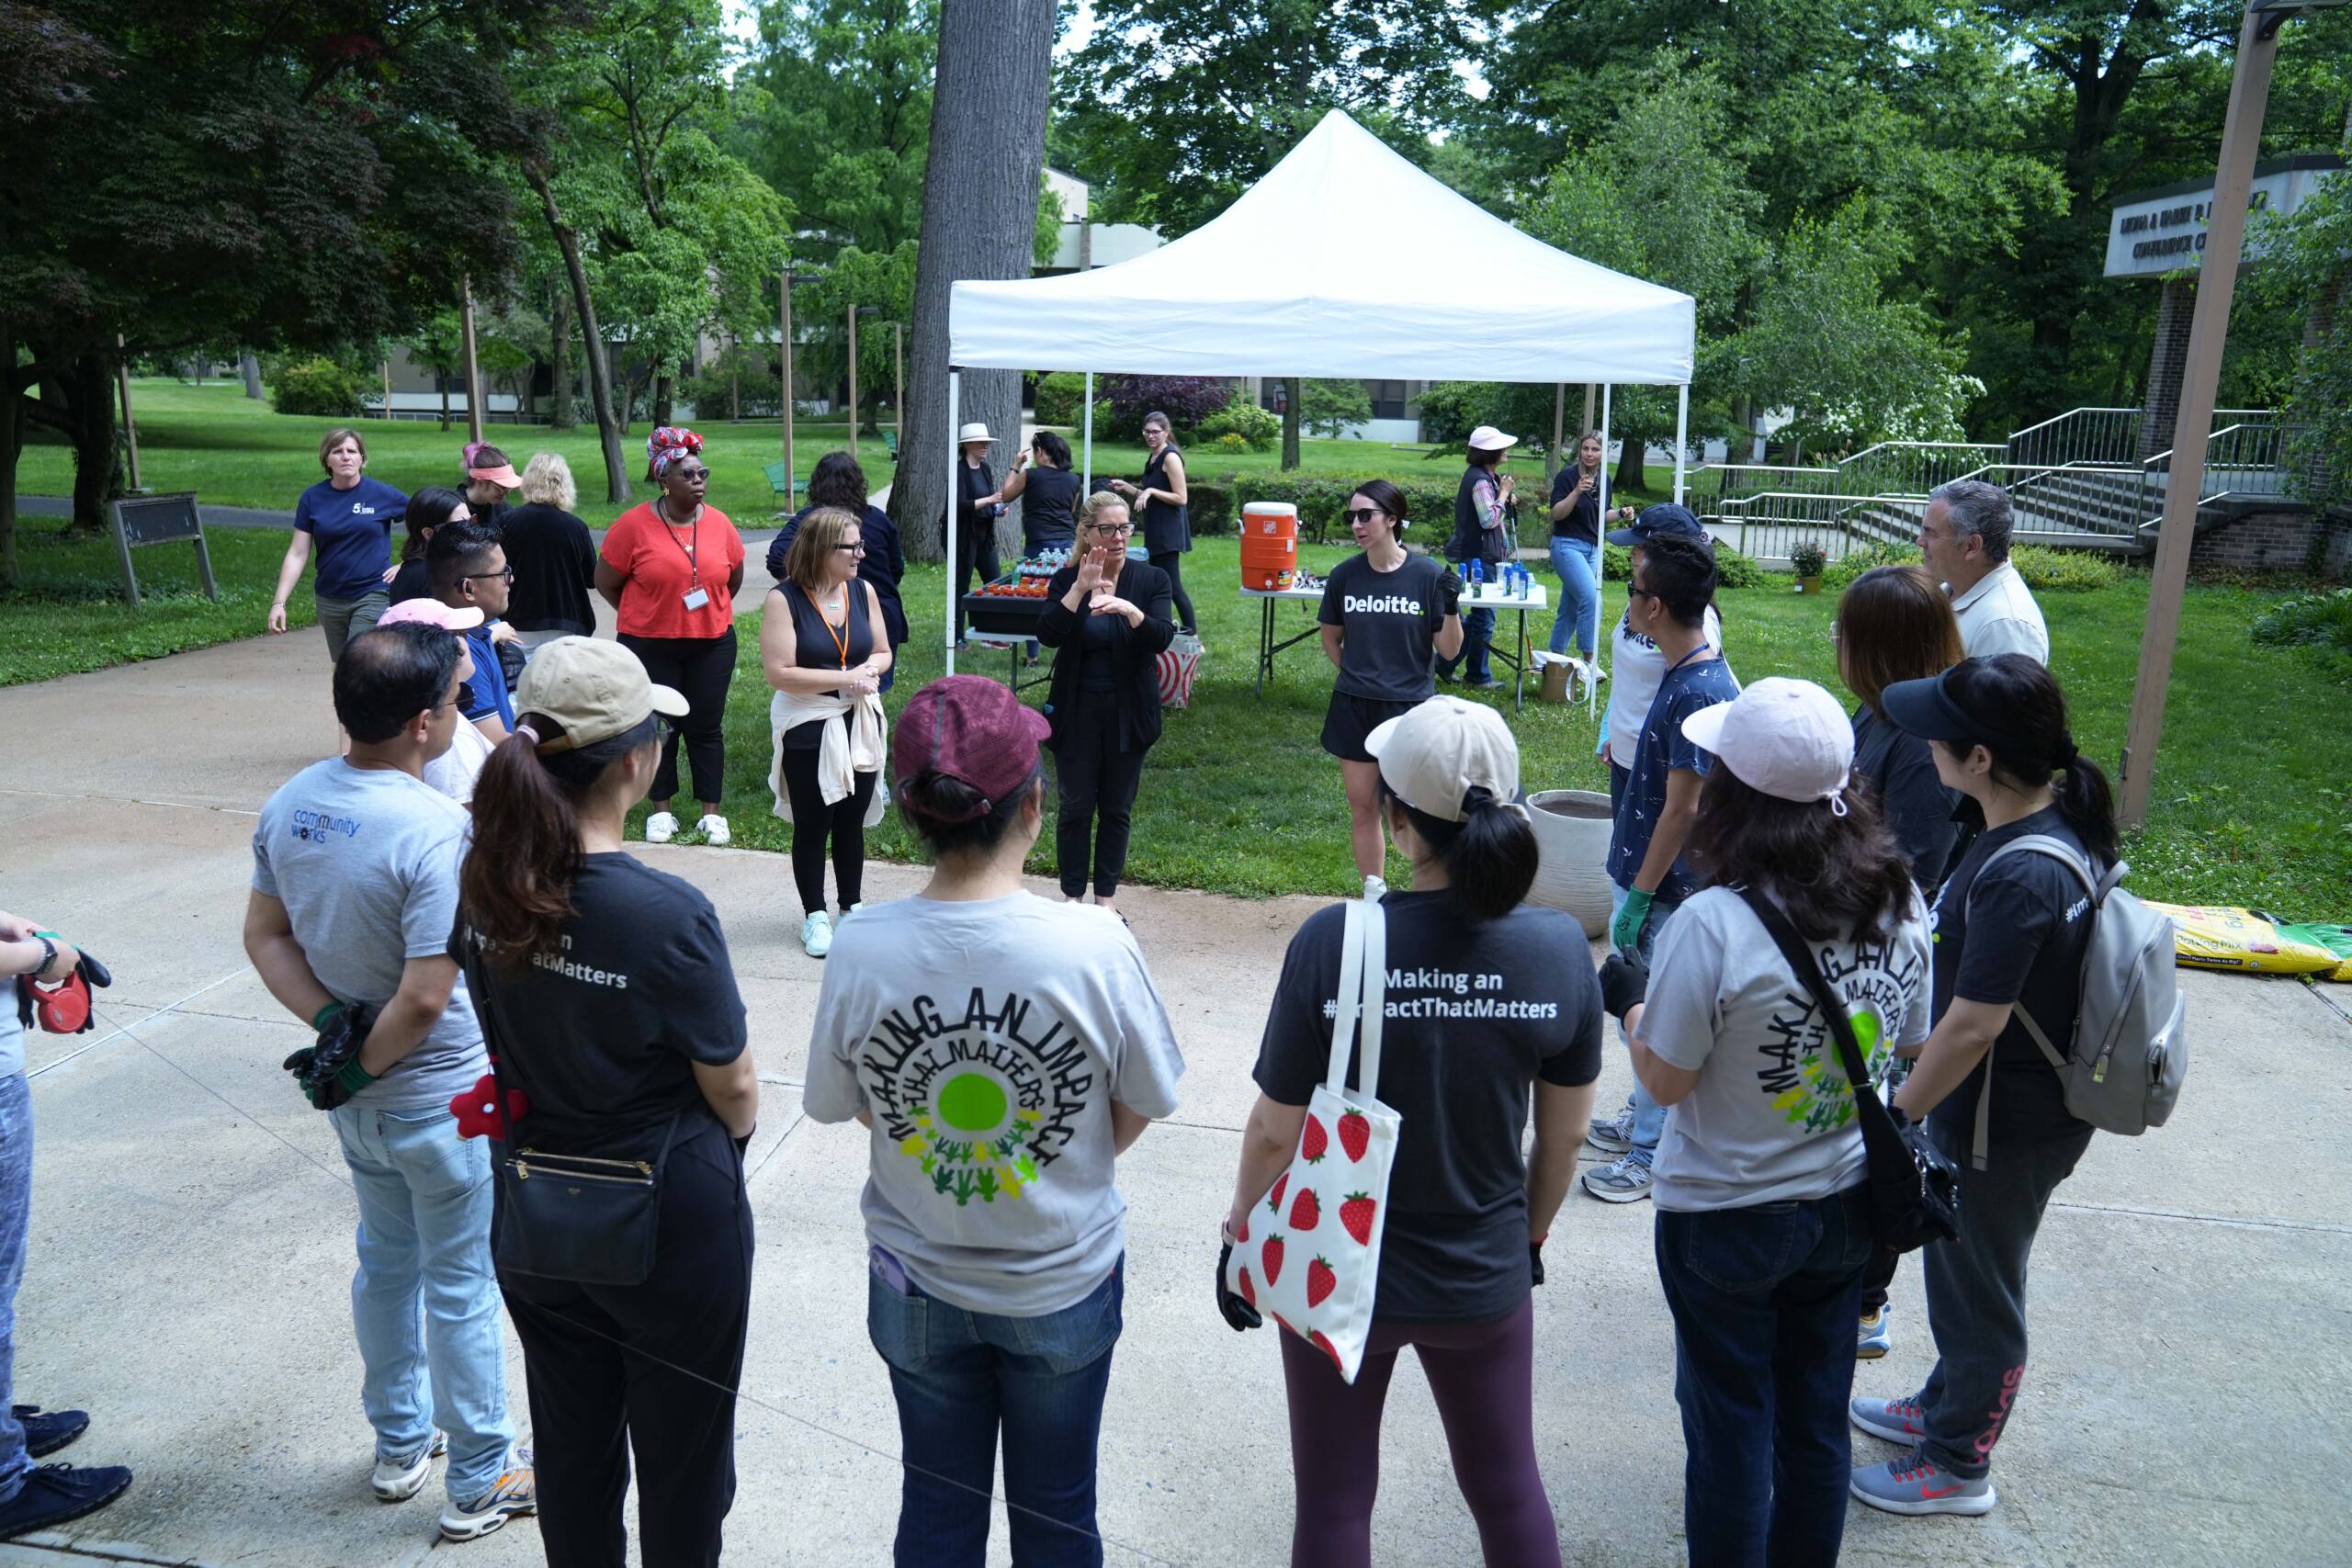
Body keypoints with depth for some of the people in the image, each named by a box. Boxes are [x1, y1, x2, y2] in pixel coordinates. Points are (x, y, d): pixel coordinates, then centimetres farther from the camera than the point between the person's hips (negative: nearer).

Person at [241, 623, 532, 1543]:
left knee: (385, 1261, 24)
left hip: (359, 1098, 7)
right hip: (442, 1096, -7)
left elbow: (264, 936, 3)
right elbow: (426, 995, -28)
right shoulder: (435, 830, -28)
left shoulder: (290, 804, -5)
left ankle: (401, 1444, 44)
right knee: (461, 1288, 9)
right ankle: (481, 1481, 27)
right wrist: (365, 1067, -12)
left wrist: (331, 1022, -5)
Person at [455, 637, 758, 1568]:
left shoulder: (484, 882, -11)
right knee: (680, 1448, 17)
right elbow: (733, 1088, -15)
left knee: (570, 1435, 24)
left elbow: (507, 1039, 4)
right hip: (669, 1219, -5)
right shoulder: (667, 916, -29)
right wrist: (734, 1135, 6)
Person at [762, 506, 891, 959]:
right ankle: (814, 916, 20)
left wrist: (869, 669, -12)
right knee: (812, 825, 6)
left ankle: (852, 907, 29)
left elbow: (882, 652, 11)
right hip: (808, 727, -4)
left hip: (859, 722, 4)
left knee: (852, 820, 14)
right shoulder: (784, 599, -14)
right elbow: (780, 673, -18)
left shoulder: (863, 591, 2)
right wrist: (844, 679, -20)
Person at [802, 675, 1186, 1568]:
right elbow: (1141, 1110, -11)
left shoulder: (862, 949, -21)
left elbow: (844, 1106, -5)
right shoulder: (1095, 947, -26)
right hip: (1064, 1283, -1)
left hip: (916, 1284, 2)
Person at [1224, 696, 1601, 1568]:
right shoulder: (1558, 949, -16)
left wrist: (1241, 1236, 2)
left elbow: (1275, 1130, -16)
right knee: (1507, 1488, 26)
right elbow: (1564, 1135, -3)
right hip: (1485, 1279, 2)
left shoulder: (1333, 942, -24)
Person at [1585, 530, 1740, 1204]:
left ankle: (1652, 1156, 17)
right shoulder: (1687, 673, 5)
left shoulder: (1697, 692, -26)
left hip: (1666, 891, -10)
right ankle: (1647, 1120, 38)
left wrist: (1639, 897, -18)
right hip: (1649, 875, 10)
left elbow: (1682, 810, -23)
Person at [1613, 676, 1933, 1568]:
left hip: (1726, 1218, -5)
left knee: (1730, 1426, 14)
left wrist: (1626, 1002, -1)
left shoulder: (1712, 925, -27)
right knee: (1817, 1418, 22)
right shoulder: (1900, 901, -9)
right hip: (1846, 1206, 5)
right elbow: (1908, 1048, 3)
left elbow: (1665, 1079, -17)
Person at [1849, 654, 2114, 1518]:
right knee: (1958, 1267, 27)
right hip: (1996, 1106, 9)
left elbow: (1974, 1026, -27)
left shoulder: (2021, 878, -33)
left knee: (1980, 1286, 12)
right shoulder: (2059, 818, -4)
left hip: (2008, 1129, -9)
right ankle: (1947, 1405, 50)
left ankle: (1957, 1464, 34)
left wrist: (1897, 1117, -14)